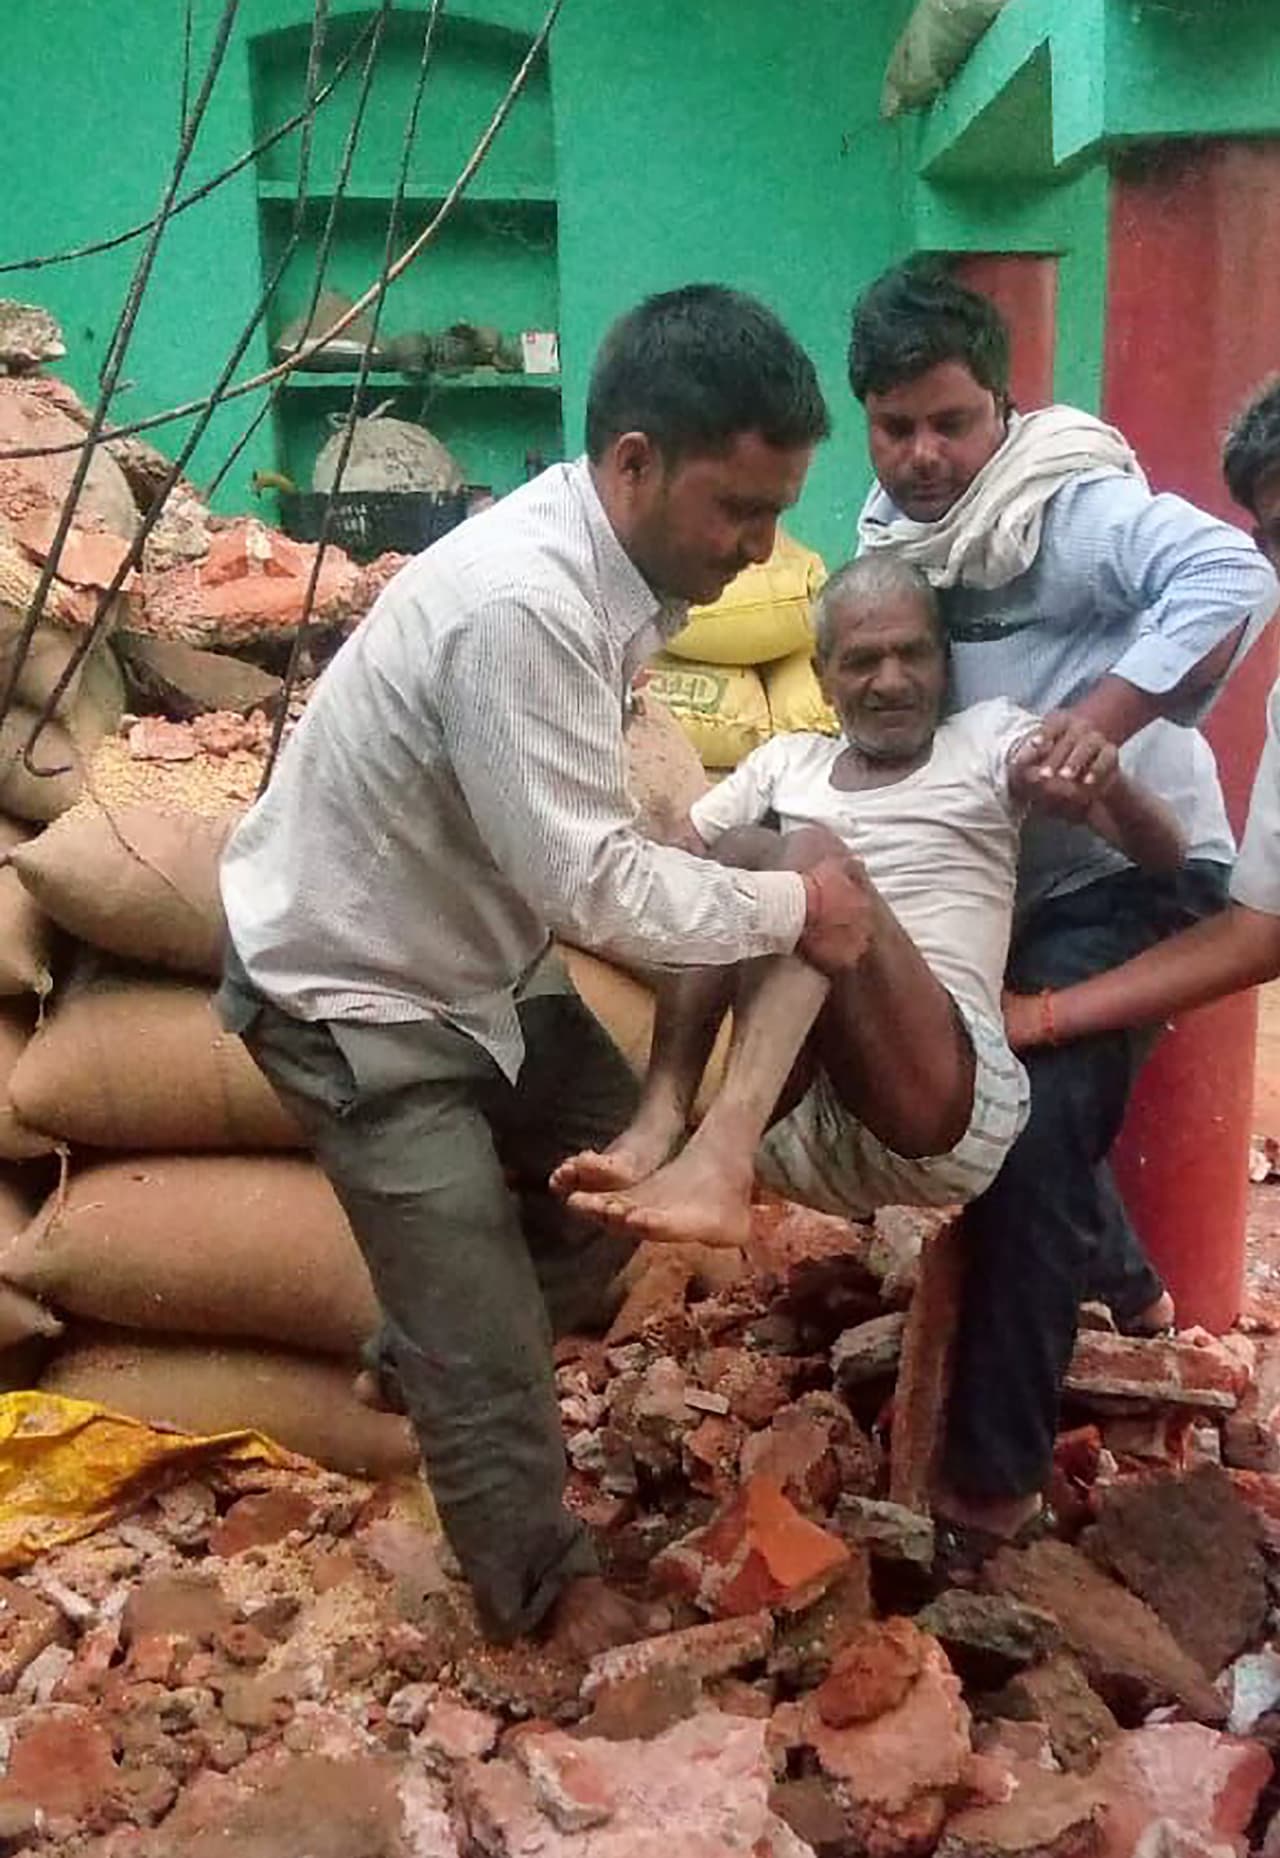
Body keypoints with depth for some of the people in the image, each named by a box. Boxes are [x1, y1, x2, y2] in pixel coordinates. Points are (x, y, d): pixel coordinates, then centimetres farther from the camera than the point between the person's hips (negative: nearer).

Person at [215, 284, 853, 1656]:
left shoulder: (602, 562, -5)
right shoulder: (519, 603, -34)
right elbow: (591, 885, -31)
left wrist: (720, 877, -10)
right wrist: (790, 903, -19)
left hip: (472, 956, 9)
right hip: (353, 989, -8)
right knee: (487, 1332, 0)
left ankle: (427, 1356, 38)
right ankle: (543, 1589, 24)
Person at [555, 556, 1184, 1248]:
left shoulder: (987, 738, 16)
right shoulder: (786, 760, 25)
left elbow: (1163, 853, 6)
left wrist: (1108, 778, -17)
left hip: (942, 1113, -3)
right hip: (783, 1122, 3)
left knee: (813, 854, -23)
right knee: (738, 852, -15)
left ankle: (716, 1156, -46)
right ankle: (658, 1131, -33)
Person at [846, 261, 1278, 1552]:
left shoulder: (1068, 506, -20)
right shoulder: (891, 523, 3)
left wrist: (1089, 731, -40)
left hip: (1121, 873, -8)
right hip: (1002, 875, 9)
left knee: (1029, 1148, -11)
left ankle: (992, 1479, 1)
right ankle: (1123, 1284, 50)